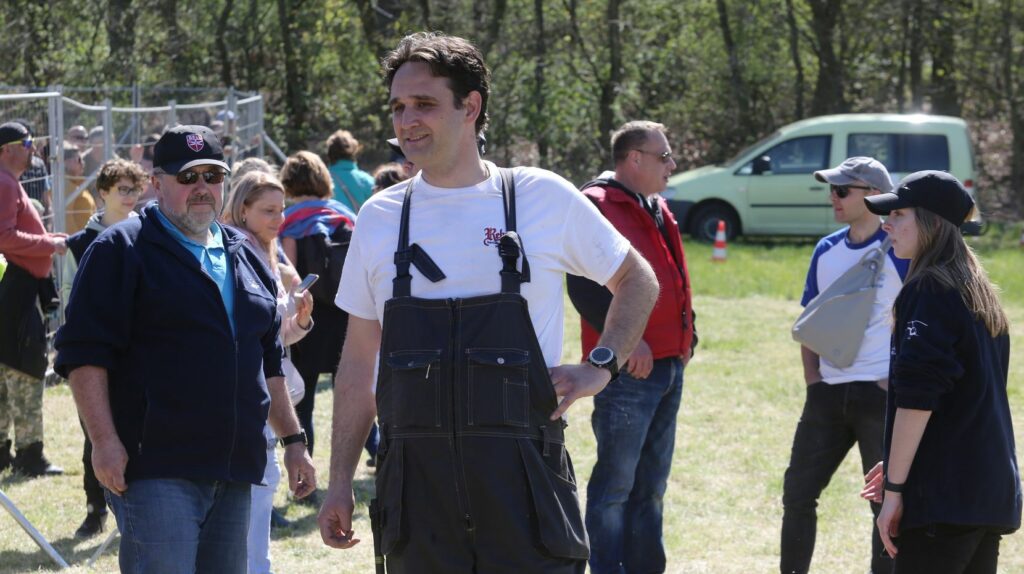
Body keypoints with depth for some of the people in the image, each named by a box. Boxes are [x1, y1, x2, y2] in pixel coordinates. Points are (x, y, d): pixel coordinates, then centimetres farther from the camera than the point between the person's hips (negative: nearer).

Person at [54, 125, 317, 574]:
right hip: (156, 467, -7)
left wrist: (292, 440, 20)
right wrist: (104, 441, -17)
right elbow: (83, 354, -8)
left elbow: (269, 363, 26)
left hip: (233, 473, 7)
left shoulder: (245, 258, 20)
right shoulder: (121, 251, -2)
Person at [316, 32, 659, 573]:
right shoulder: (380, 218, 8)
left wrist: (601, 367, 0)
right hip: (415, 482, 2)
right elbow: (359, 361, 13)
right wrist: (340, 482, 9)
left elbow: (637, 280, 15)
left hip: (523, 479, -2)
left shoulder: (542, 197, 2)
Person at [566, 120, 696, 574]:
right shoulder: (598, 206, -10)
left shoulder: (657, 211, 18)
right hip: (627, 367, -9)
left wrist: (686, 332, 13)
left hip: (668, 365, 9)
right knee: (615, 483, -5)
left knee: (651, 485, 14)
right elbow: (583, 284, -20)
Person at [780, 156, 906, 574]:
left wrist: (901, 379, -14)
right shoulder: (827, 251, 10)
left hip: (882, 396, -6)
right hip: (828, 394, 6)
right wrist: (811, 377, 6)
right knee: (798, 493, 8)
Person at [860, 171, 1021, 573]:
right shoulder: (980, 294, 16)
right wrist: (896, 468, 26)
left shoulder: (928, 291, -11)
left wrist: (895, 488, -16)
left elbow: (916, 399, -18)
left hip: (943, 496, -9)